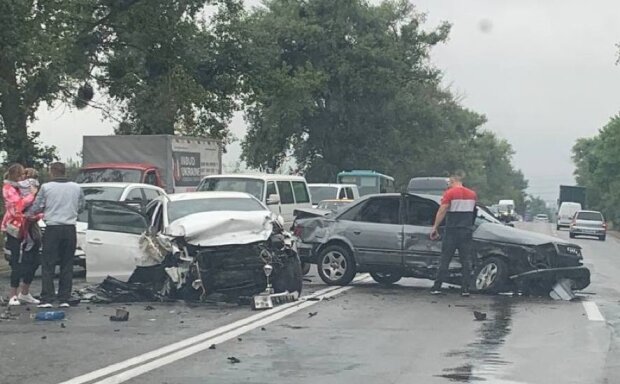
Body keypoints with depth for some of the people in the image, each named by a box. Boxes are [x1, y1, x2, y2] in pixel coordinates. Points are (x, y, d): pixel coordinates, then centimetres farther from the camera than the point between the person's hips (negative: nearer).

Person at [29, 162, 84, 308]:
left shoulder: (46, 187, -5)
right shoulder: (76, 187, 4)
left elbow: (36, 208, -1)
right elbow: (81, 207, 14)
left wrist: (29, 214, 20)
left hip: (53, 229, -3)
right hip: (70, 229, 3)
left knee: (48, 265, 3)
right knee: (67, 265, 9)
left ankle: (47, 299, -1)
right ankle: (64, 299, 9)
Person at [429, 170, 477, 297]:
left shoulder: (450, 193, -6)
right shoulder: (472, 194, 9)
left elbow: (442, 211, -11)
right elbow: (473, 212, 15)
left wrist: (435, 228, -8)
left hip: (452, 231, -3)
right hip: (467, 231, 3)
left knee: (445, 259, 2)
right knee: (466, 260, 6)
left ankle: (437, 287, 1)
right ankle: (465, 288, 1)